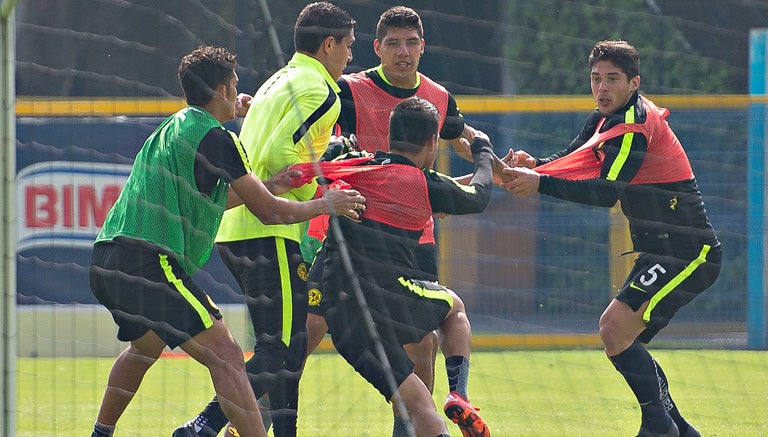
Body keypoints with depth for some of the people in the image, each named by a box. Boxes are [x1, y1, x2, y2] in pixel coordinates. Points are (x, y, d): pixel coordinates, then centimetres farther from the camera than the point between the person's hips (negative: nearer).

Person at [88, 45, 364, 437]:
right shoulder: (215, 137, -5)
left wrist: (265, 187, 33)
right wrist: (325, 205, 12)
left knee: (145, 347, 34)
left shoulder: (171, 129, 22)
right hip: (148, 262, -10)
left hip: (105, 261, 10)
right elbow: (269, 212, -3)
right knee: (225, 358, -12)